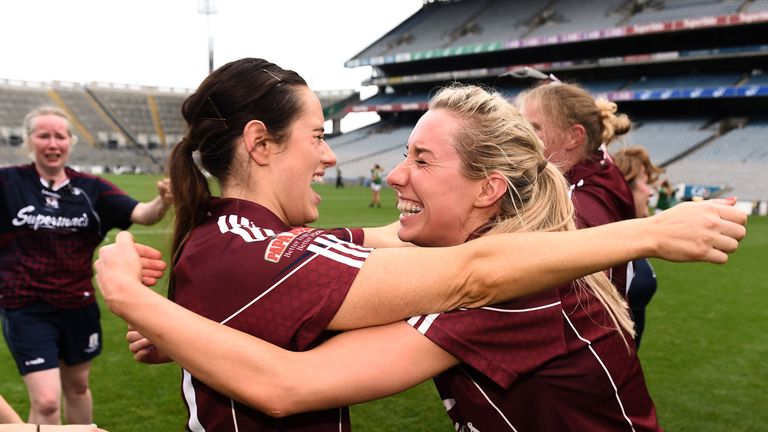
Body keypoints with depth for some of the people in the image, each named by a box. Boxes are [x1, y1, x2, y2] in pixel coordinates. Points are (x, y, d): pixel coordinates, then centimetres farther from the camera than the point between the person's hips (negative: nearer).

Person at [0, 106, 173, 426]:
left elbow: (142, 215, -12)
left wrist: (163, 202, -34)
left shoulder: (90, 188, -3)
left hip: (78, 305, 3)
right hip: (27, 308, -3)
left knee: (77, 386, 22)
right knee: (46, 401, -6)